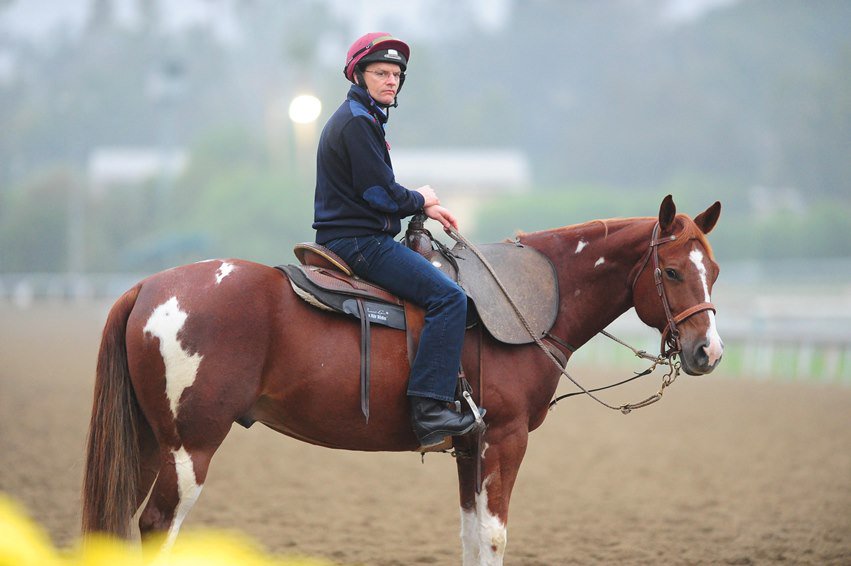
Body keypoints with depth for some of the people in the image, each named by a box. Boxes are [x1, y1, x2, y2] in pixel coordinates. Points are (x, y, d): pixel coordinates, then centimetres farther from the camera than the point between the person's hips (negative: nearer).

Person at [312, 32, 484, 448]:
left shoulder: (359, 118, 20)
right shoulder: (357, 121, -14)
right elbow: (381, 195, -18)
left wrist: (424, 208, 13)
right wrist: (420, 200, 0)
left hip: (348, 239, 11)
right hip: (358, 242, -11)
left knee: (437, 282, 25)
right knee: (448, 296, -20)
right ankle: (428, 410, -27)